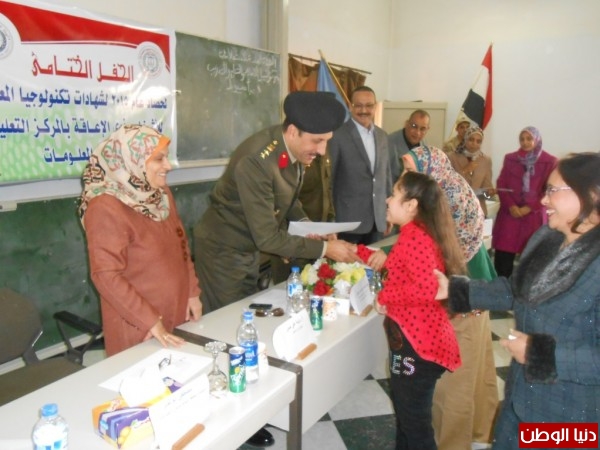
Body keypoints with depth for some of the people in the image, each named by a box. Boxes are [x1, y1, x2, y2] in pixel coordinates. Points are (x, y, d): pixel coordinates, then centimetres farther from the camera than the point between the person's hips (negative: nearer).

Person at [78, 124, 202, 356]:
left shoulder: (161, 193, 4)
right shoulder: (106, 208, -20)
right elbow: (106, 276, -22)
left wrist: (192, 292, 5)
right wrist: (149, 321, -21)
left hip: (177, 315, 7)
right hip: (138, 327, -7)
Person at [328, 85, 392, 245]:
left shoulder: (382, 136, 11)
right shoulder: (337, 135, -8)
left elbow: (386, 174, 16)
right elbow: (328, 178, -7)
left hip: (378, 219, 6)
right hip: (348, 218, -5)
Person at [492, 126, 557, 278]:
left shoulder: (549, 162, 1)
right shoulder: (510, 158, 10)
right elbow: (501, 185, 6)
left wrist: (528, 208, -11)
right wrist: (511, 206, -9)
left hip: (533, 215, -2)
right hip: (509, 213, 2)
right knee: (502, 258, -3)